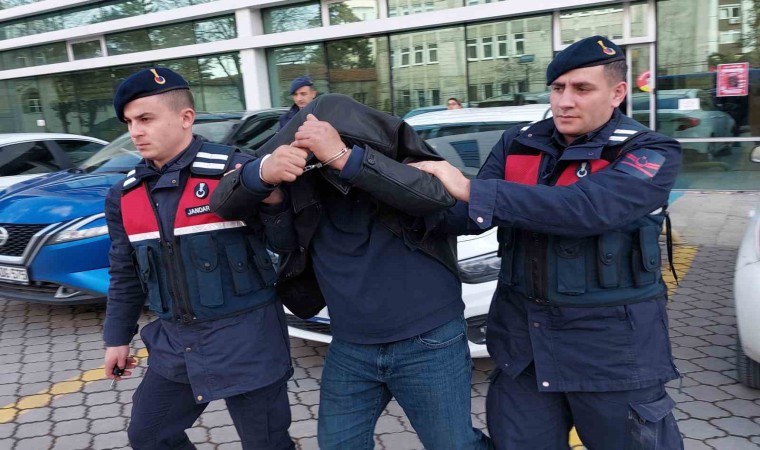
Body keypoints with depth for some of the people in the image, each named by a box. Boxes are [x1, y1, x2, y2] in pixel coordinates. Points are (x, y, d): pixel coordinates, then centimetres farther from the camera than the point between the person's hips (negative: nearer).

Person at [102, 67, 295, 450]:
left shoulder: (235, 170, -14)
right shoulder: (125, 196, 5)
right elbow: (125, 274, 15)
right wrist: (117, 337, 19)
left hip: (245, 338, -6)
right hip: (174, 342, 6)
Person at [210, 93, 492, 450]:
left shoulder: (403, 159, -12)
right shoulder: (301, 180, -5)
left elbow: (438, 194, -32)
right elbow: (223, 204, -10)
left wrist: (344, 157, -39)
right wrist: (263, 173, -33)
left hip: (430, 343, -3)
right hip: (349, 349, 4)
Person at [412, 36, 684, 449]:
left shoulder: (650, 153, -11)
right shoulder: (517, 145, 4)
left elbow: (587, 208, -29)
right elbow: (469, 215, 0)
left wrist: (471, 189, -30)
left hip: (610, 345, -3)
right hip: (522, 337, 4)